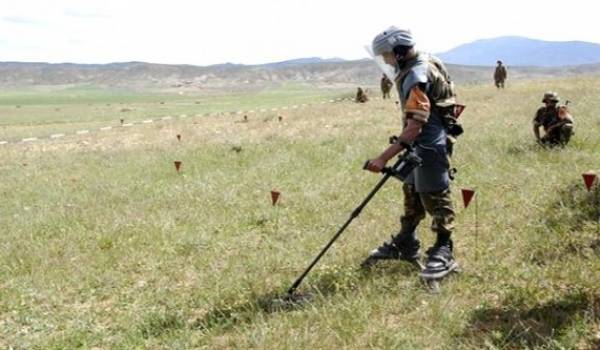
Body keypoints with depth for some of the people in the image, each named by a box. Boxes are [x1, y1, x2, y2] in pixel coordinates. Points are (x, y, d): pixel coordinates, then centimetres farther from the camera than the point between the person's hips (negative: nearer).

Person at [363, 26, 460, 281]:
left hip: (429, 145, -11)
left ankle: (444, 253, 10)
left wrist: (384, 158, -36)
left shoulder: (416, 77, -25)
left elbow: (414, 127, -32)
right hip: (420, 145, 11)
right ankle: (405, 245, 30)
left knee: (435, 199, -1)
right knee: (412, 194, 18)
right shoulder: (419, 65, 6)